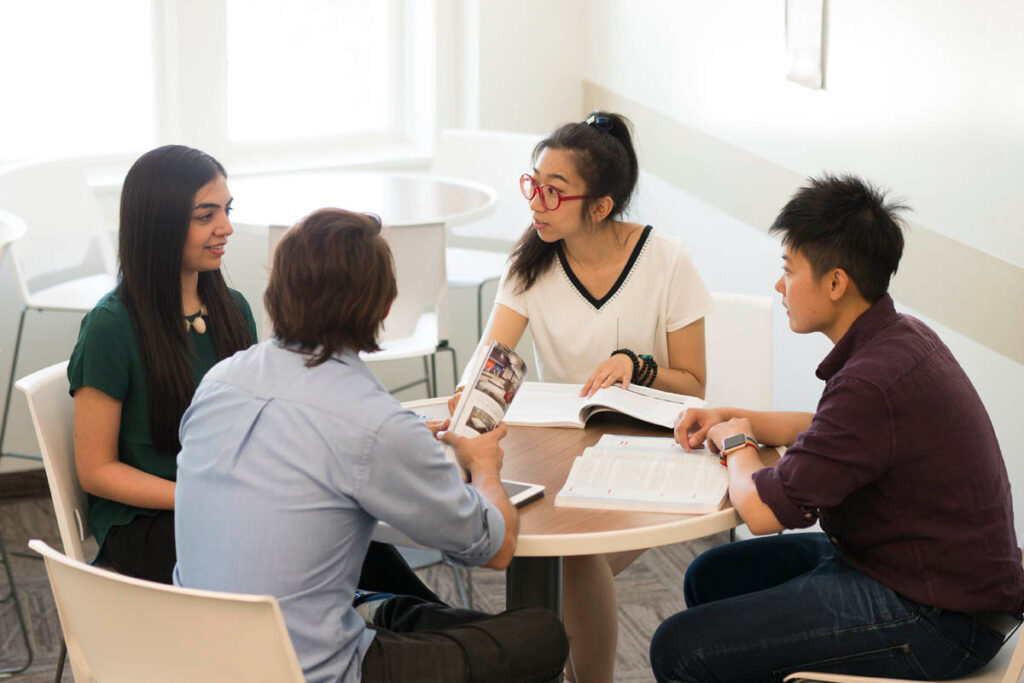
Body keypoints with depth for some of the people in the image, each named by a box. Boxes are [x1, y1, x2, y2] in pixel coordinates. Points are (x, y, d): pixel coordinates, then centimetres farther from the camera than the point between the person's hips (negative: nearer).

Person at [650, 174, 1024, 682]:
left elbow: (763, 510, -24)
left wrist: (735, 442, -3)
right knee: (709, 578, 20)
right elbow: (835, 431, 26)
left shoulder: (874, 381, -27)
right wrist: (735, 418, 16)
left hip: (935, 619, -10)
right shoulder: (902, 336, 5)